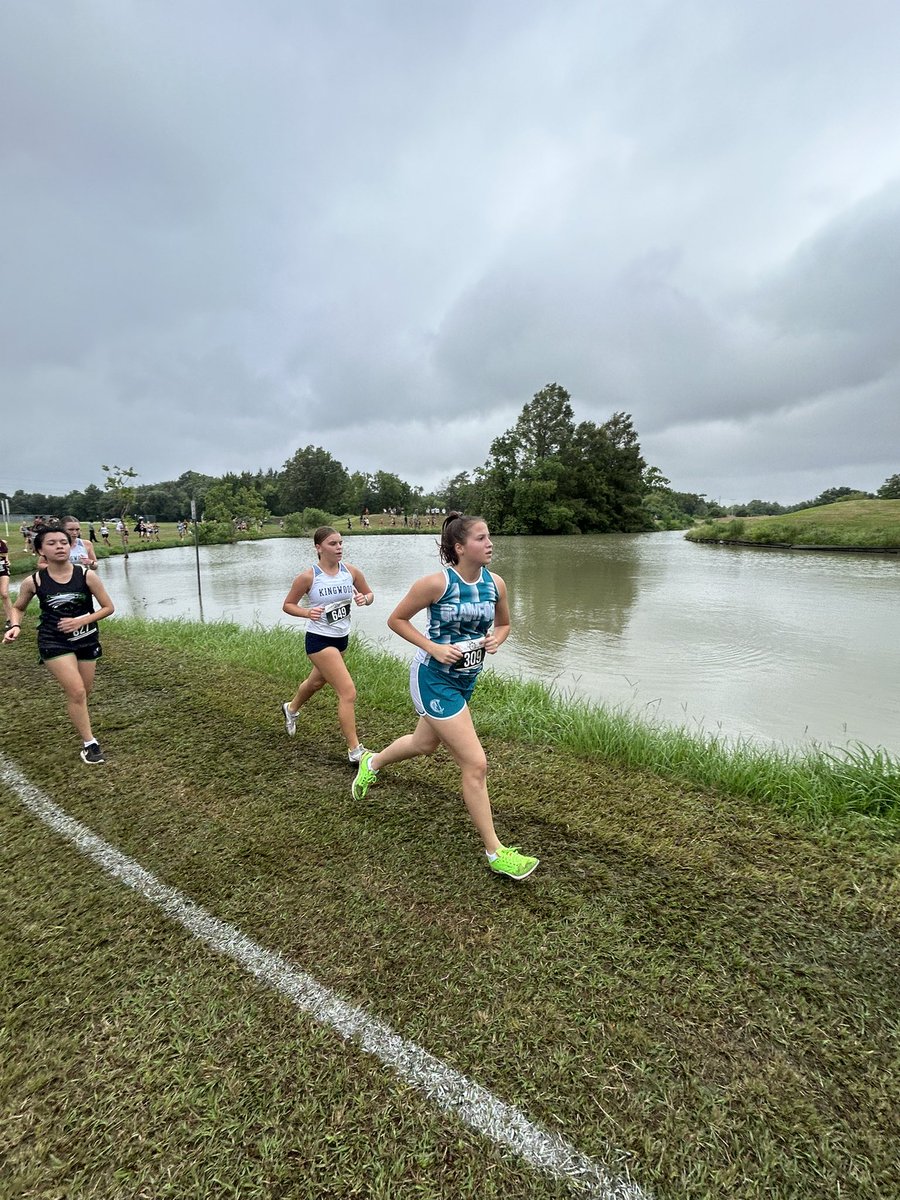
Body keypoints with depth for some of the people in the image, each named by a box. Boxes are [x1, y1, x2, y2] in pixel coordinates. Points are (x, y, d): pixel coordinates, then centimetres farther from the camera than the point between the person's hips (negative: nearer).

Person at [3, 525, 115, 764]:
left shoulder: (87, 575, -12)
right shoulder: (33, 581, -9)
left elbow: (108, 607, -5)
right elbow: (18, 607, 10)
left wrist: (80, 621, -17)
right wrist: (15, 626, -9)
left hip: (87, 640, 2)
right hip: (54, 642, -2)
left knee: (84, 692, 15)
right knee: (76, 691, -10)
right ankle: (89, 743, 3)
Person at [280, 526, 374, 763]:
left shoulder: (351, 571, -6)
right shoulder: (308, 577, -16)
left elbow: (369, 594, 9)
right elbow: (287, 605, -5)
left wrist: (364, 598, -15)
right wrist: (307, 612, -24)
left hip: (342, 638, 6)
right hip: (319, 640, -6)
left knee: (316, 682, 30)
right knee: (348, 692, -12)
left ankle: (291, 709, 61)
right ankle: (355, 750, 2)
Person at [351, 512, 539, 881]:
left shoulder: (496, 584, -5)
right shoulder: (438, 582, -21)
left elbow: (503, 624, 13)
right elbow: (396, 619, -10)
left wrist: (496, 640, -9)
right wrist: (433, 647, -20)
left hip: (465, 679, 8)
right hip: (434, 679, -7)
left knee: (424, 743, 28)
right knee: (475, 764, -6)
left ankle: (372, 762, 59)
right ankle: (495, 853, 11)